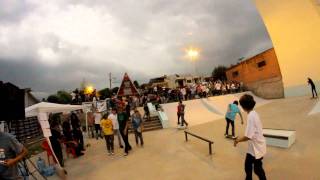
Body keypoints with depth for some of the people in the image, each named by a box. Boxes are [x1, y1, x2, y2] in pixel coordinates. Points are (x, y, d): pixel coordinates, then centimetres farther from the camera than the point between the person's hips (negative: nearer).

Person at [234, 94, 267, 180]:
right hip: (253, 147, 9)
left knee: (257, 169, 11)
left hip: (257, 148, -9)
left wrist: (238, 140, -13)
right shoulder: (253, 113, 3)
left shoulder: (251, 116, -26)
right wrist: (241, 138, 13)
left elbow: (248, 136, -28)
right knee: (247, 166, 20)